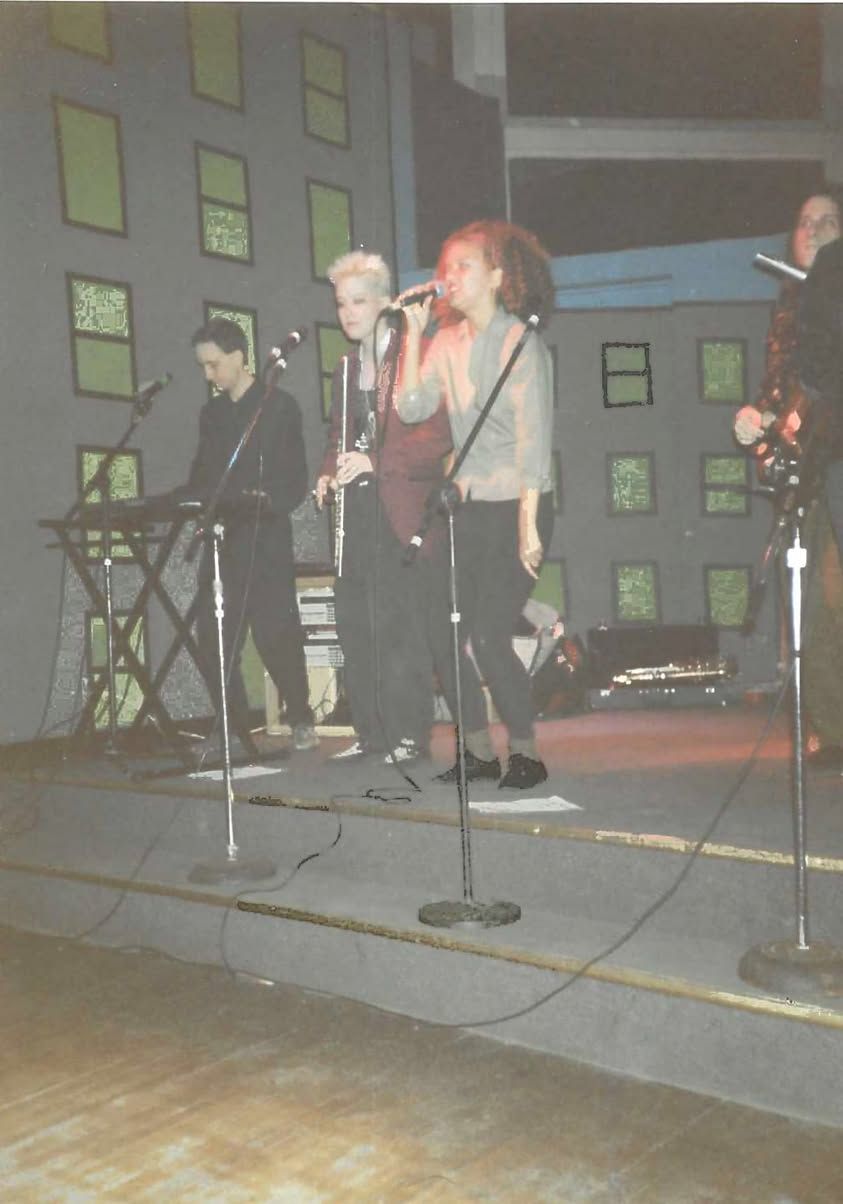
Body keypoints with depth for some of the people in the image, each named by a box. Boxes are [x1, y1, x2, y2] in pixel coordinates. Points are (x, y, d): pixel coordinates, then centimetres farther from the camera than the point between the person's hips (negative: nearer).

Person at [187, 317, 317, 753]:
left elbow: (295, 480, -6)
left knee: (275, 634, -6)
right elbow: (201, 477, 19)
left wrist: (268, 505, -22)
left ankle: (301, 721, 9)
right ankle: (234, 726, 12)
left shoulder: (278, 406, 1)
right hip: (220, 541, 5)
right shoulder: (211, 413, 18)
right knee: (212, 639, 0)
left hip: (266, 540, -5)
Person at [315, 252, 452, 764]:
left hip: (400, 510, -7)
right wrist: (329, 473, 7)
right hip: (356, 511, 7)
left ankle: (411, 735, 3)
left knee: (402, 626, -6)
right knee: (356, 624, 5)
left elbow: (438, 436, -11)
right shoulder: (346, 368, 20)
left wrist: (376, 461, -19)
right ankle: (372, 733, 13)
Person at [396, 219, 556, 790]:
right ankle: (480, 751, 18)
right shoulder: (448, 341, 11)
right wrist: (414, 334, -5)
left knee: (489, 636, -11)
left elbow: (533, 437, -13)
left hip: (517, 506, -6)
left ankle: (526, 754, 7)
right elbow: (412, 407, 0)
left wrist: (528, 523, -18)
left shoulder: (521, 343, -8)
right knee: (443, 633, 3)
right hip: (469, 506, 7)